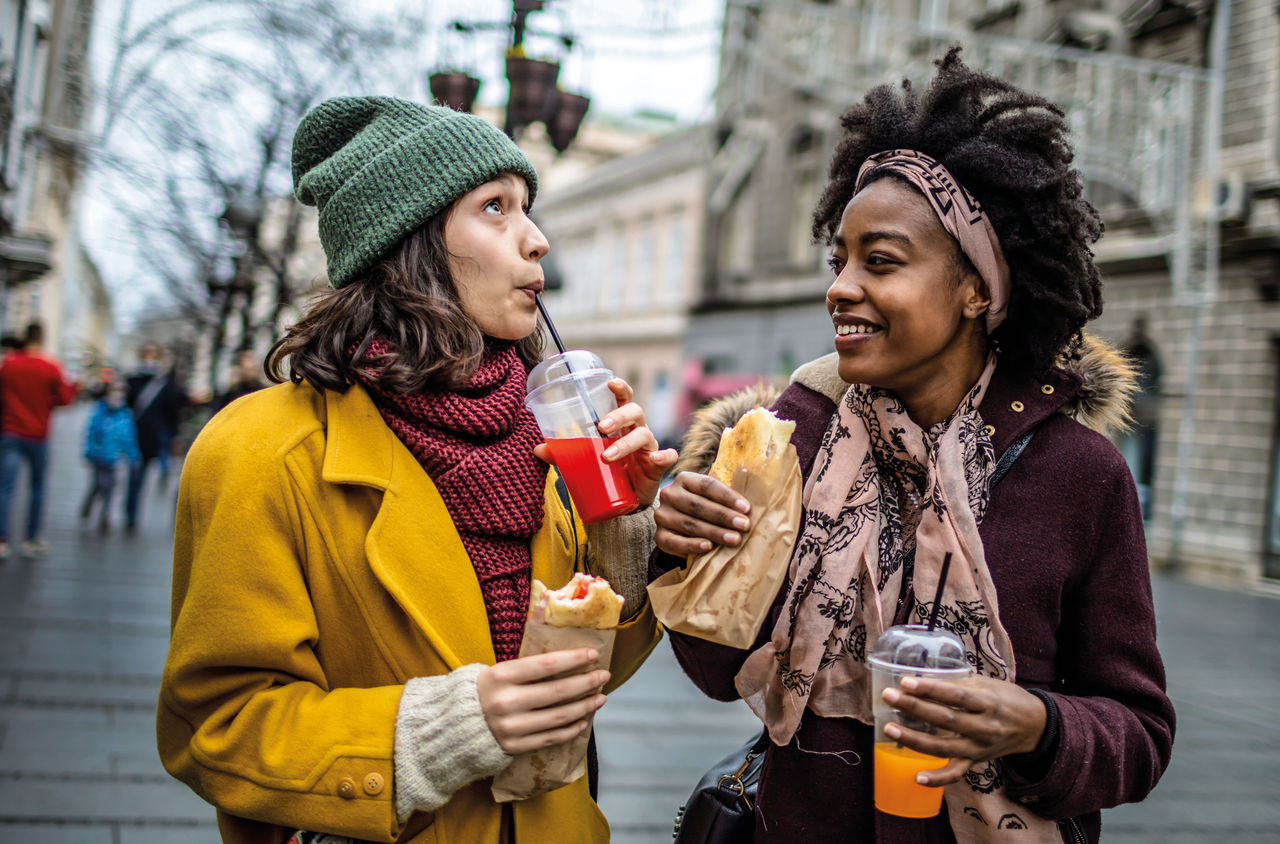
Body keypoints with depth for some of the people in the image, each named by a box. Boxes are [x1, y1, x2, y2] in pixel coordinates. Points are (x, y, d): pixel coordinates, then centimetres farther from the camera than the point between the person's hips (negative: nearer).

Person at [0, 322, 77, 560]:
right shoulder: (51, 368, -6)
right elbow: (64, 398, -3)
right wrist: (73, 386, 16)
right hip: (38, 436, 0)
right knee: (37, 487, 12)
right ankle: (31, 539, 14)